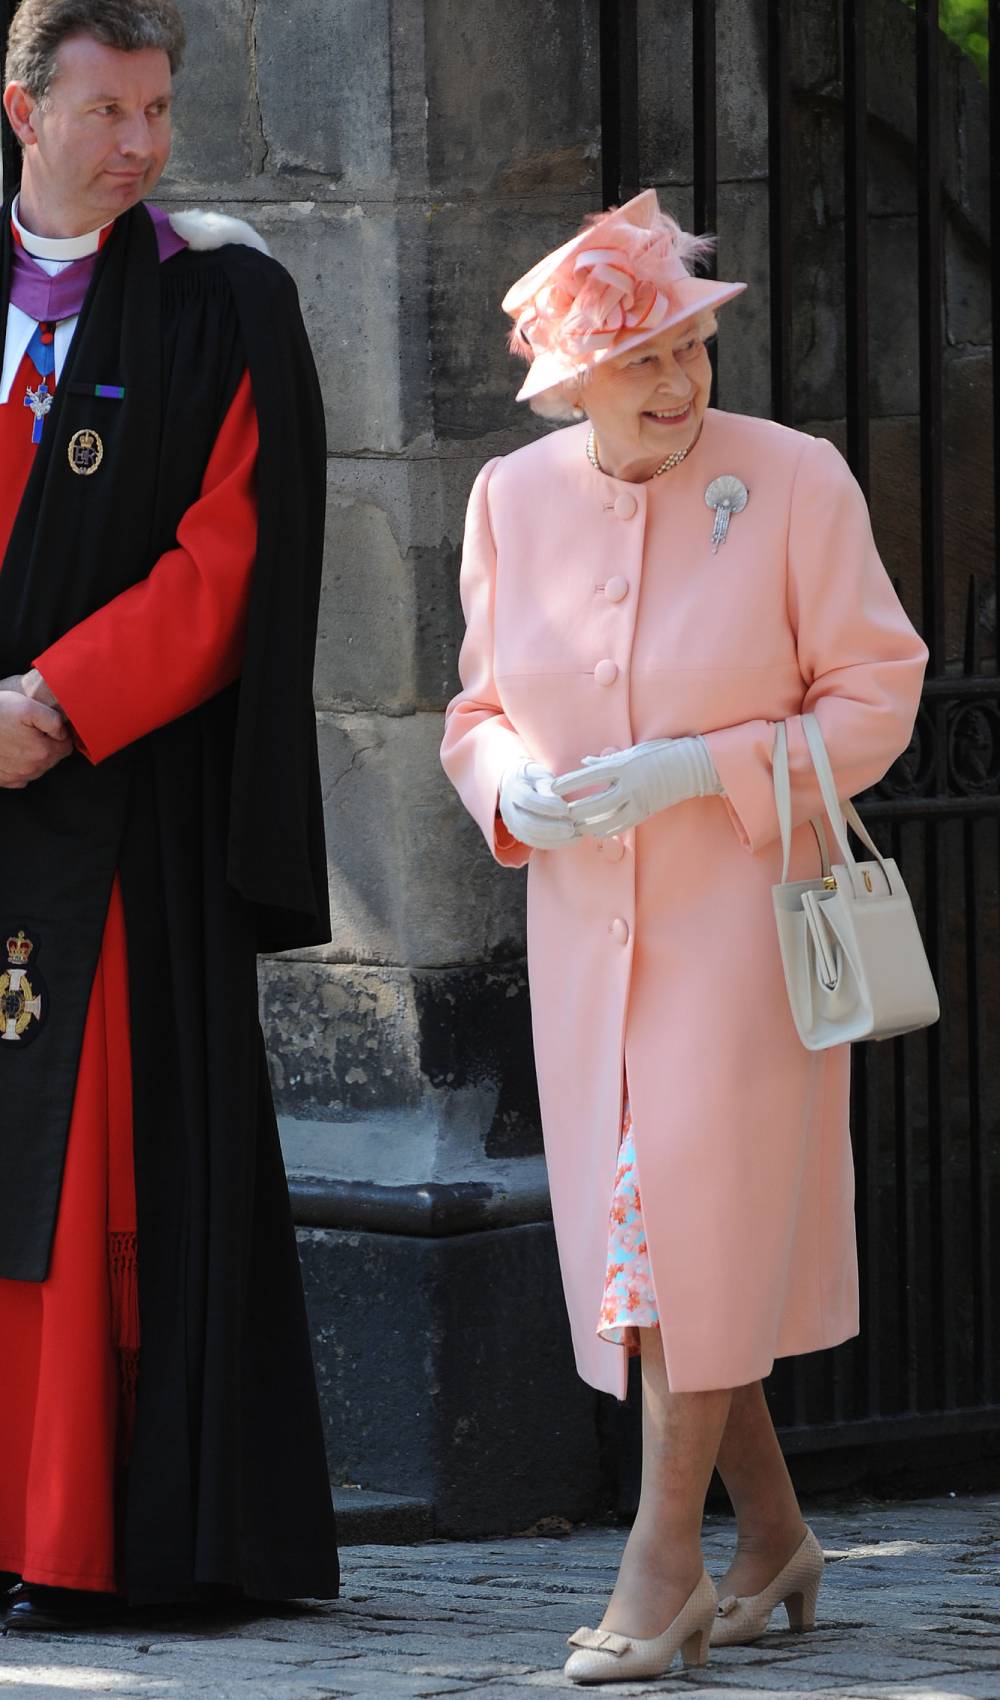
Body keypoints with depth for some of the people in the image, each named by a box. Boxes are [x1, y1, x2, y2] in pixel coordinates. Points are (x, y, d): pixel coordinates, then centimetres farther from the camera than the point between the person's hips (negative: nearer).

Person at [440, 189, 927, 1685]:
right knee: (636, 1227, 6)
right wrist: (509, 793, -9)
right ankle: (771, 1540, 21)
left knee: (695, 1212, -11)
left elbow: (875, 694, -6)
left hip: (742, 907, -5)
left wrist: (699, 770, -18)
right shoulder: (513, 500, 5)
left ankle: (663, 1565, -4)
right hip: (584, 920, 5)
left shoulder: (793, 483, -8)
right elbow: (482, 708, 15)